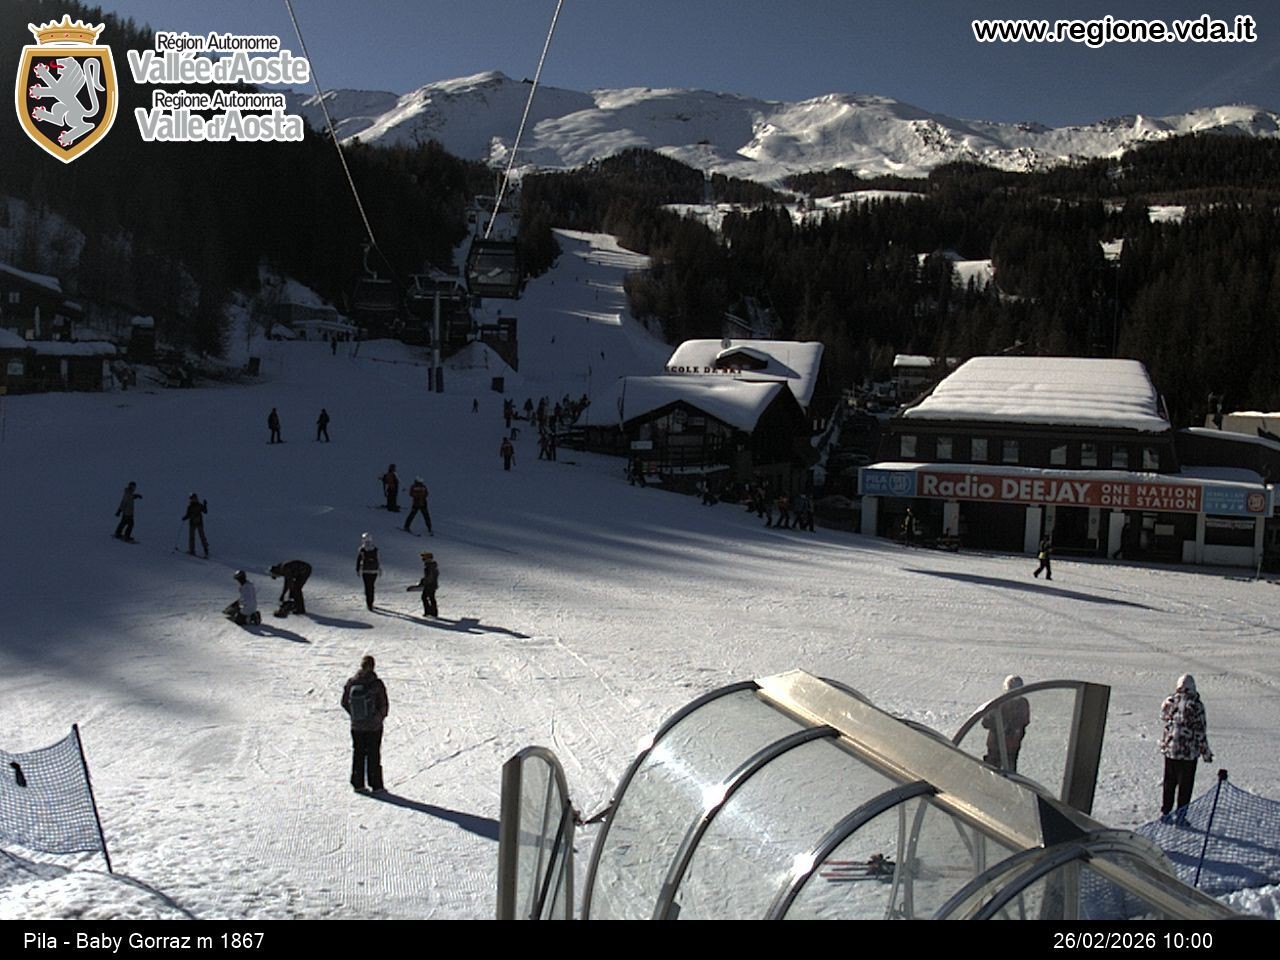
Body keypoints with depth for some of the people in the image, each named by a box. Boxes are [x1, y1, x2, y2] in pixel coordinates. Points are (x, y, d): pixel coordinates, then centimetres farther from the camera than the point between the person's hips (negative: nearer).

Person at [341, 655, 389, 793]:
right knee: (373, 755, 8)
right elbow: (384, 705, -13)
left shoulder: (351, 683, -8)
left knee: (358, 754, 15)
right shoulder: (377, 684, -19)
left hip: (356, 726, 3)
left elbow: (344, 703, 1)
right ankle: (375, 785, 11)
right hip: (374, 726, -3)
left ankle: (358, 784, 19)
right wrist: (381, 716, 8)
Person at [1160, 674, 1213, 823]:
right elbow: (1200, 731, -12)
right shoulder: (1195, 705, -16)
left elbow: (1163, 720, 11)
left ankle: (1164, 813, 23)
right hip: (1188, 750, -4)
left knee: (1169, 783, 17)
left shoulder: (1169, 701, -4)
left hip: (1169, 748, 4)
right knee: (1185, 784, 8)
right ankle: (1181, 816, 13)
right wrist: (1205, 752, -3)